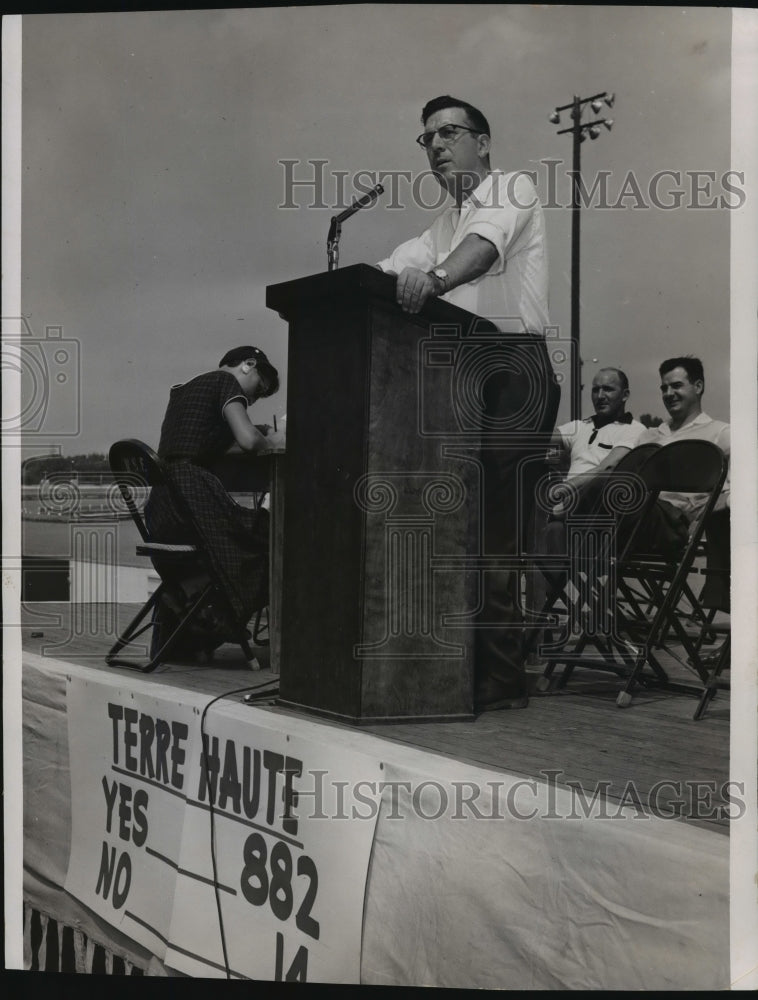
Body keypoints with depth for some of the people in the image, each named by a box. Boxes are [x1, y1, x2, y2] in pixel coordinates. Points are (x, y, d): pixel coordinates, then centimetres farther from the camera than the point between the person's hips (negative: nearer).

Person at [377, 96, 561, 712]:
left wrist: (434, 278, -38)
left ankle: (500, 682, -4)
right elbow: (389, 272, 12)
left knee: (497, 531, -11)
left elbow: (487, 242, -18)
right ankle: (459, 668, 10)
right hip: (461, 372, 7)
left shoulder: (515, 188, 5)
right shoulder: (442, 226, 27)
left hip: (514, 368, -7)